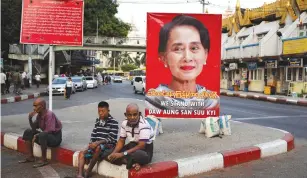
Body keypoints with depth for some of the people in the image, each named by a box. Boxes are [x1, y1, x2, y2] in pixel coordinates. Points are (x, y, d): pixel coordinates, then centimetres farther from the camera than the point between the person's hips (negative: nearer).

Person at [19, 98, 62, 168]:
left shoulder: (49, 114, -23)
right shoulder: (39, 115, 1)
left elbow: (49, 131, -29)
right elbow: (34, 128, 6)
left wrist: (36, 135, -20)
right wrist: (30, 119, -9)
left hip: (55, 138, -9)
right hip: (46, 136, 9)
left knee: (42, 135, -37)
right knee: (28, 132, 4)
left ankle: (44, 160, -21)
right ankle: (31, 157, 7)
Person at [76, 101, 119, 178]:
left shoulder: (114, 123, -9)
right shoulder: (97, 121, 11)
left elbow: (111, 139, -16)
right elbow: (93, 135, 10)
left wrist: (98, 142, -26)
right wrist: (91, 144, -9)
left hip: (109, 146, -6)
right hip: (96, 145, 7)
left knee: (98, 147, -36)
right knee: (82, 154, -14)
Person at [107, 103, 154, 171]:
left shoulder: (144, 125, -25)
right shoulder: (124, 123, -5)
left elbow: (141, 146, -29)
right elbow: (121, 141, 2)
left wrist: (123, 154, -34)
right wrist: (113, 153, -18)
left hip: (145, 148, -7)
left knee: (137, 155, -42)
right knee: (112, 157, -13)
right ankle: (133, 163, -21)